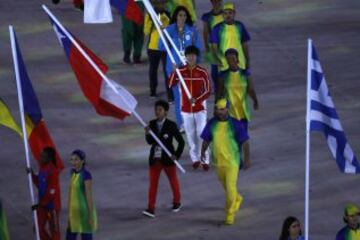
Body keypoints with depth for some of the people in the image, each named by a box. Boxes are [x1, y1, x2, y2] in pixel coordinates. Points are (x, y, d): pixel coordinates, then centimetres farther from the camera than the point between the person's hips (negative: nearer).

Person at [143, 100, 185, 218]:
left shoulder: (171, 125, -10)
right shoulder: (152, 124, 1)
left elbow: (181, 141, -5)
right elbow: (150, 142, 1)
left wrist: (177, 155, -13)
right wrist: (147, 134, -18)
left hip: (167, 158, -2)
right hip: (155, 158, 3)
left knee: (173, 181, 16)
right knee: (153, 183, -3)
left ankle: (177, 202, 37)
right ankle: (151, 208, -6)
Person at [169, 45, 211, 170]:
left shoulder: (202, 72, -8)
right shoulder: (181, 71, -2)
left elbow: (208, 91, -9)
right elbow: (171, 84, -14)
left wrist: (197, 100, -24)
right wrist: (174, 72, -26)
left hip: (200, 108, -2)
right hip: (186, 109, 2)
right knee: (190, 135, 7)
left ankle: (205, 160, 1)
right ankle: (195, 158, 20)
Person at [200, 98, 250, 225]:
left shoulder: (235, 124, -12)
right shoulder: (212, 123, -2)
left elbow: (244, 142, -7)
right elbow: (206, 139, 6)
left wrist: (247, 159, -8)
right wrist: (203, 152, -10)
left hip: (232, 161, -4)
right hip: (218, 161, 5)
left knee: (230, 187, -8)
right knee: (225, 185, 22)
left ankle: (230, 213, 6)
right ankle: (237, 199, 51)